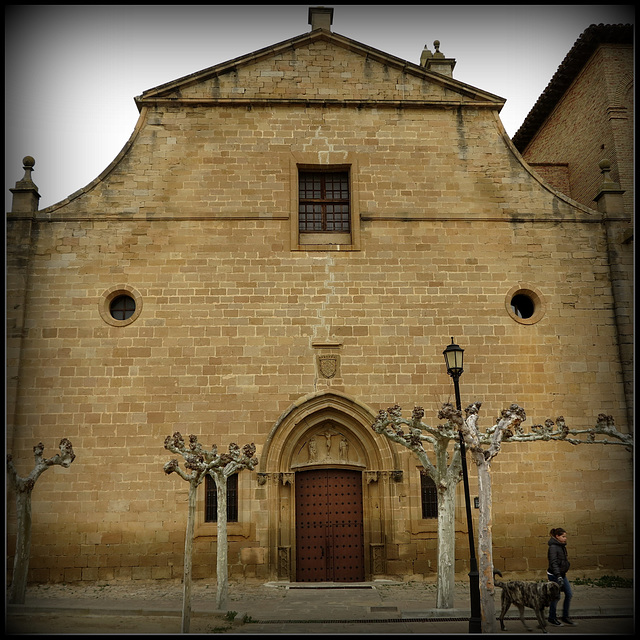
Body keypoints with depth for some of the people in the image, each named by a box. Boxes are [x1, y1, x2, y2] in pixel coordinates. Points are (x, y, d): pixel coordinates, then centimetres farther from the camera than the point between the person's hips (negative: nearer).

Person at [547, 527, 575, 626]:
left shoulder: (562, 546, 9)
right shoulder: (553, 547, -19)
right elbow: (553, 563, -26)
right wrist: (558, 577, -32)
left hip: (562, 574, 9)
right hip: (554, 575, -9)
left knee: (569, 594, 6)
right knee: (556, 597, 0)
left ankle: (565, 617, 19)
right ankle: (552, 618, 15)